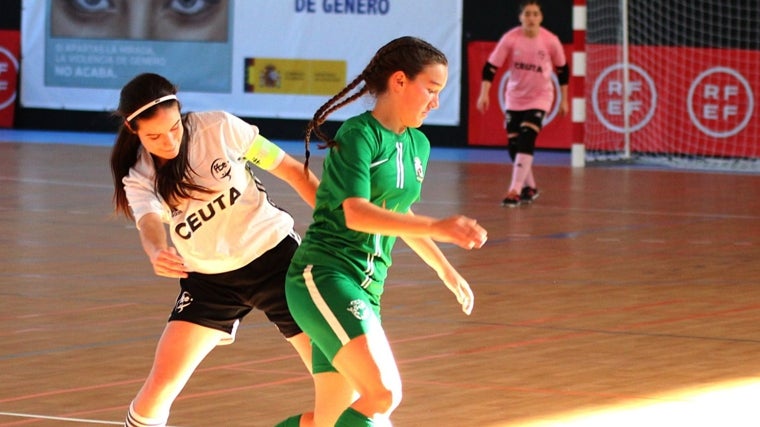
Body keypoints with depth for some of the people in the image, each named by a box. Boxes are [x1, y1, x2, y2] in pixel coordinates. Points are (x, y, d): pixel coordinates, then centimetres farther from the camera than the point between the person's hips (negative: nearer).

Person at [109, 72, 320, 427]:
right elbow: (150, 226, -30)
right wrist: (156, 253, -54)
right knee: (161, 384, -11)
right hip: (209, 280, 1)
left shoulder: (219, 128, -14)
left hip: (276, 255, -1)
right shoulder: (139, 179, -9)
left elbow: (292, 171, -6)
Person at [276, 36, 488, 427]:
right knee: (384, 394, -25)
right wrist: (439, 228, -30)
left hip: (367, 288, 9)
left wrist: (445, 269, 37)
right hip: (323, 274, -9)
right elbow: (356, 214, -22)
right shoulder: (358, 135, -9)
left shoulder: (417, 145, 15)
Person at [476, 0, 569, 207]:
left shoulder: (551, 41, -13)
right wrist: (484, 93, -21)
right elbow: (491, 66, -12)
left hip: (539, 98, -2)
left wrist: (564, 99, 8)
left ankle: (514, 191, -20)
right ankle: (529, 187, 26)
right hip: (515, 98, 3)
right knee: (513, 145, 4)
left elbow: (562, 70, 2)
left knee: (526, 142, -19)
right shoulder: (510, 39, -14)